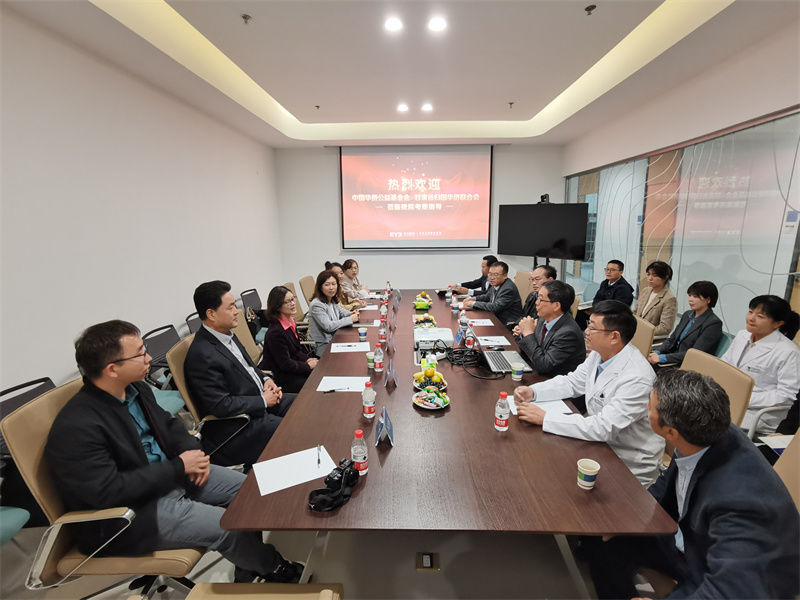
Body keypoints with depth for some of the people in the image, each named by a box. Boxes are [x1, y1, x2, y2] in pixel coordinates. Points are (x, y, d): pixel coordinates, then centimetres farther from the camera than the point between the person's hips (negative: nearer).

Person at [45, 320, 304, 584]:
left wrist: (193, 452, -7)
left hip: (171, 475, 8)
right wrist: (178, 467, -22)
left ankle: (248, 569, 24)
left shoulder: (136, 388, -1)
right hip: (131, 513, -8)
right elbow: (107, 491, -27)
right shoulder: (75, 427, -25)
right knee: (229, 527, -17)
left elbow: (168, 424, 12)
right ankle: (275, 569, 15)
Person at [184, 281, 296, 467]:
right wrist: (263, 401, -16)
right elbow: (220, 405, -25)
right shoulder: (202, 355, -24)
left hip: (260, 399, 9)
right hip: (238, 425, -9)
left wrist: (265, 379, 1)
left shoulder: (227, 334, 4)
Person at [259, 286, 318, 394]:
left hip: (291, 369, 9)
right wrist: (308, 365, -12)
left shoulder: (290, 321, 3)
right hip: (279, 379, -9)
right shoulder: (276, 332, -26)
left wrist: (308, 359, -3)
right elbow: (286, 364, -22)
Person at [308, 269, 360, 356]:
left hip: (333, 339, 8)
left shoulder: (333, 300, 5)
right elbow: (328, 326, -25)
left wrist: (351, 314, 0)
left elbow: (341, 311, 23)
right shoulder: (316, 305, -21)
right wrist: (350, 319, -20)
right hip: (322, 345, -8)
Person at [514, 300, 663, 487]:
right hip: (601, 443, 7)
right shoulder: (600, 354, -5)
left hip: (630, 464, -7)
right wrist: (533, 391, -9)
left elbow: (603, 428, -32)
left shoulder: (636, 377, -30)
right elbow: (572, 383, 7)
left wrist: (544, 418, -31)